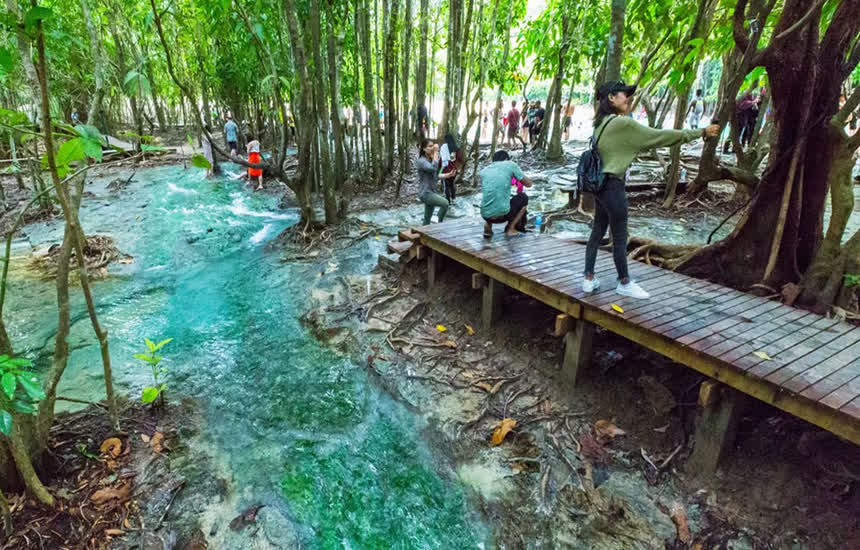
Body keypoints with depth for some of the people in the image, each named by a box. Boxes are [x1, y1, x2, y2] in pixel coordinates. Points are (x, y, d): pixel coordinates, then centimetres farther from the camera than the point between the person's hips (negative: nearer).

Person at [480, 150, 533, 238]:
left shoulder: (483, 171, 14)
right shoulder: (510, 164, 4)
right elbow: (528, 183, 10)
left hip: (486, 216, 4)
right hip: (502, 214, -4)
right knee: (523, 197, 24)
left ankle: (487, 227, 15)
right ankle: (510, 229, 16)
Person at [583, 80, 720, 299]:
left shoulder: (602, 123, 11)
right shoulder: (622, 123, -14)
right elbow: (660, 136, -9)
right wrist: (700, 133, -2)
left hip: (600, 184, 9)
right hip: (613, 185, -9)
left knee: (597, 232, 13)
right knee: (620, 237, 4)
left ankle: (588, 279, 17)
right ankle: (624, 283, 18)